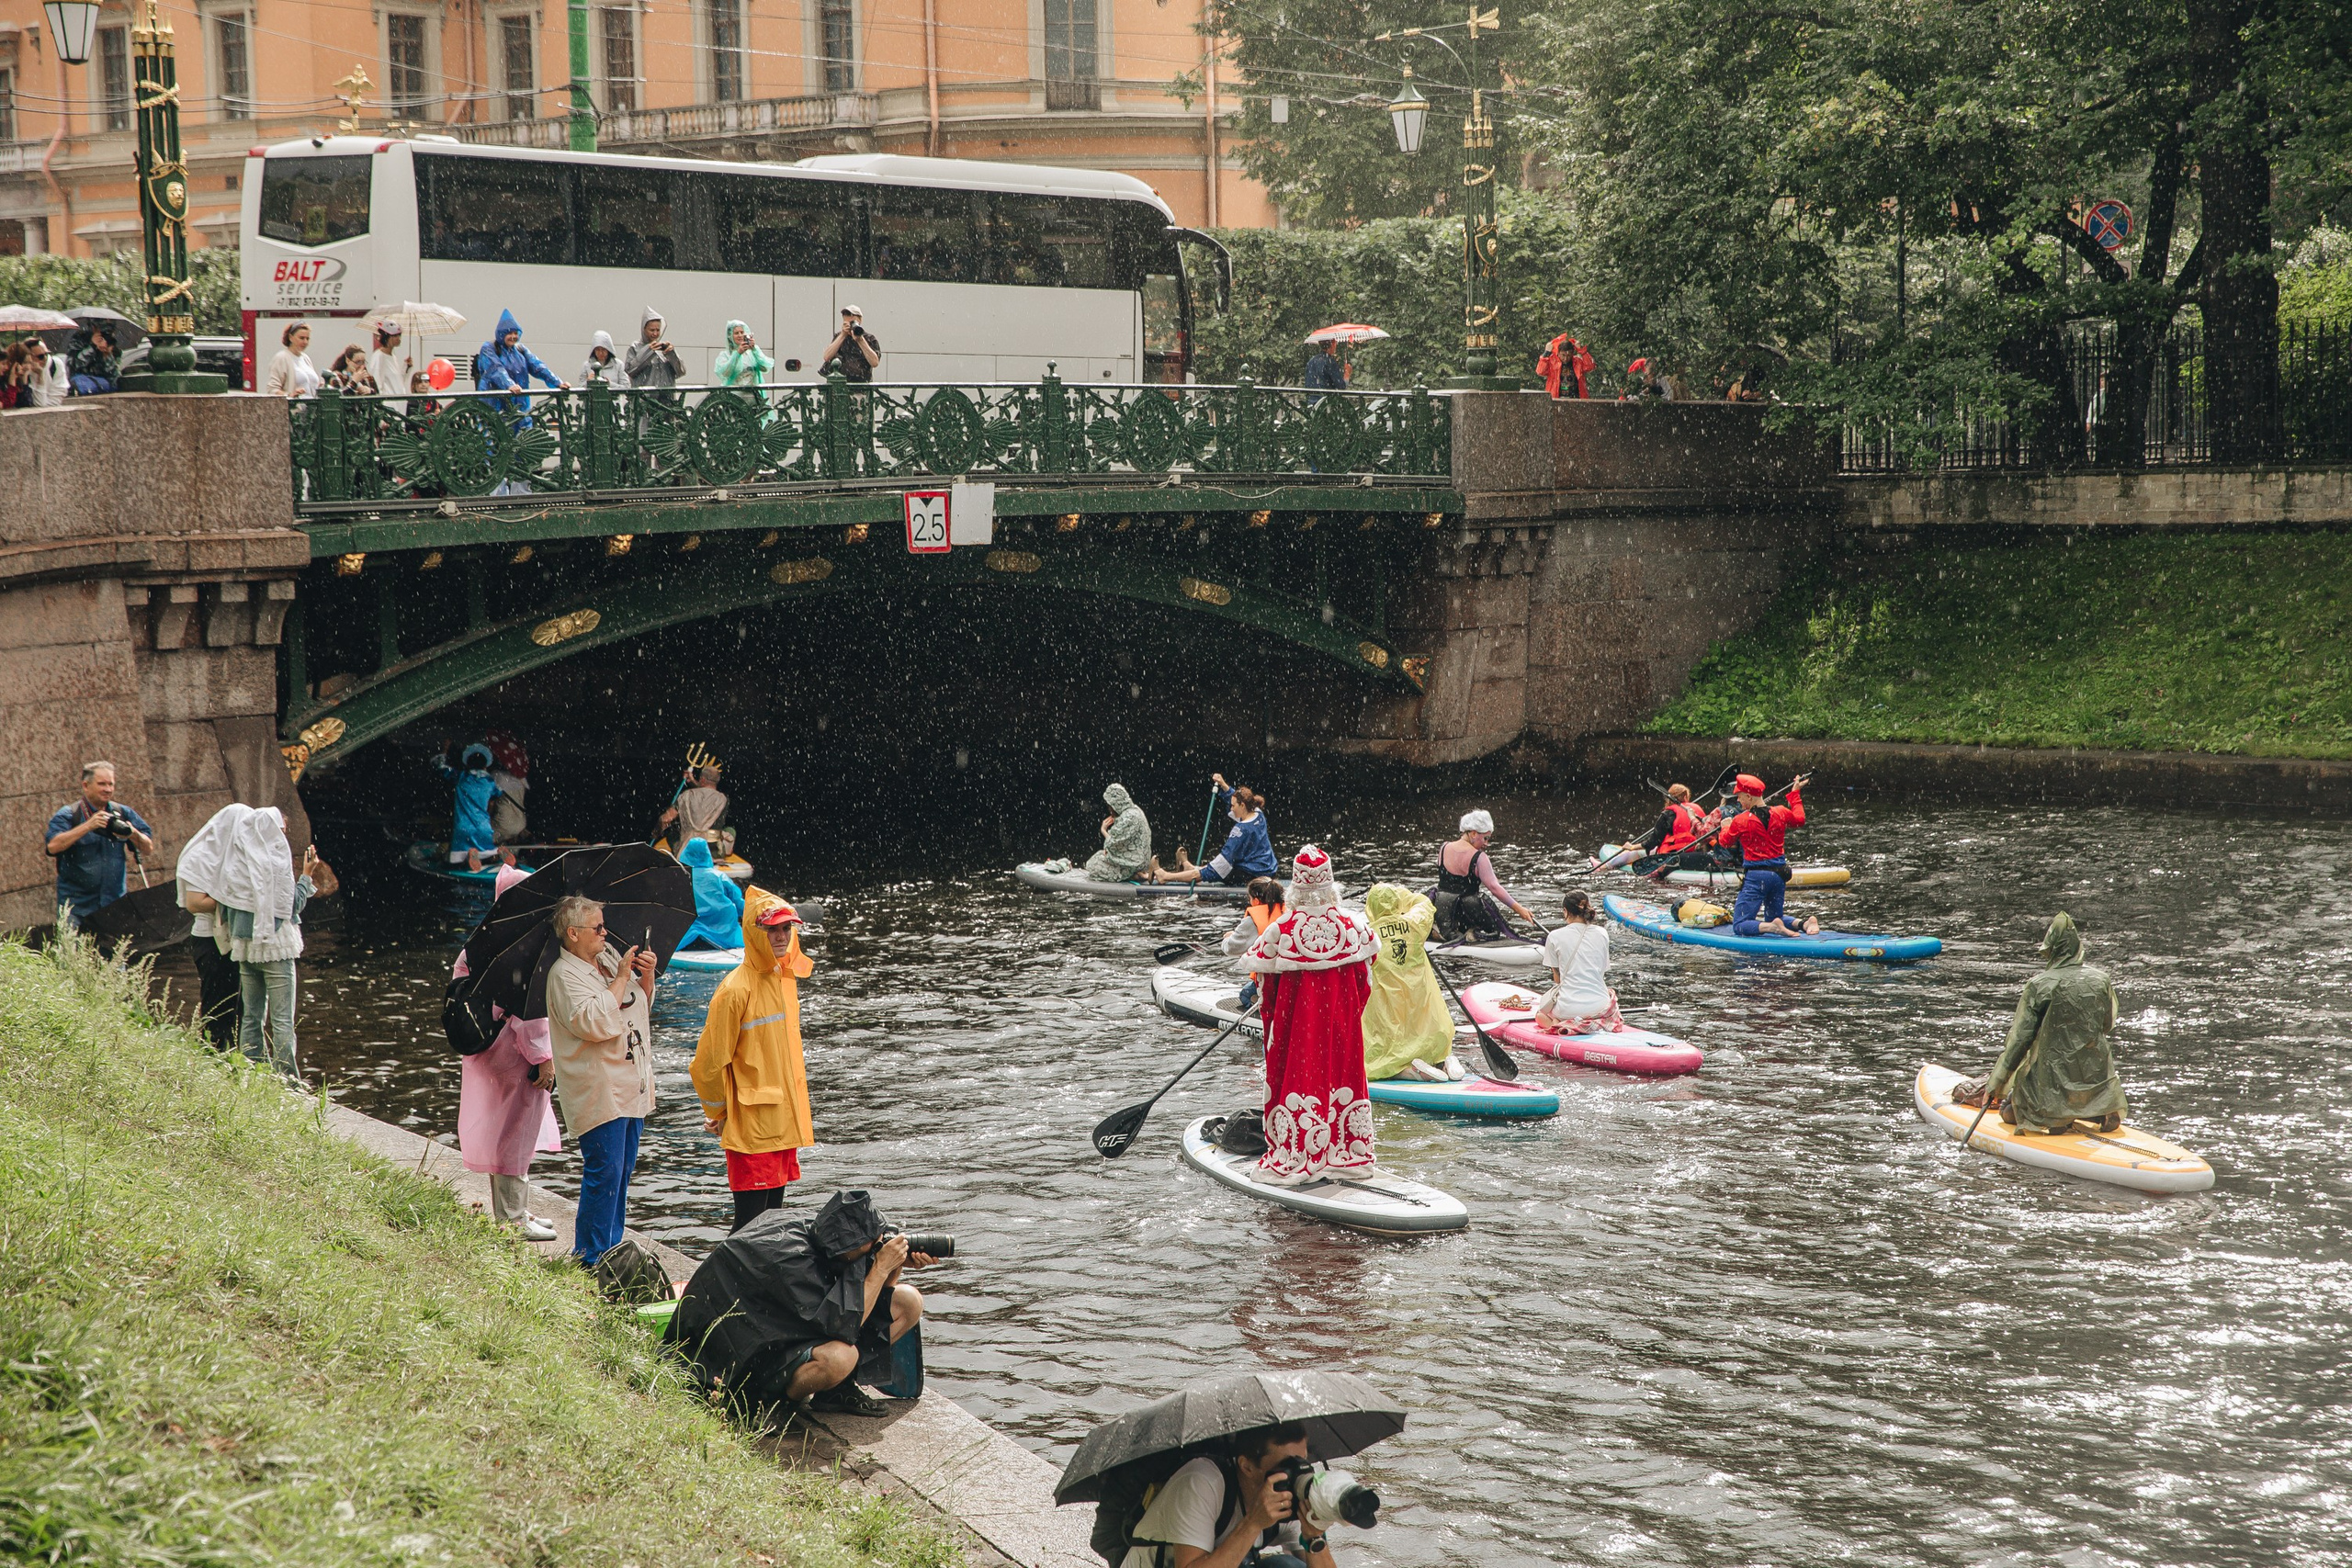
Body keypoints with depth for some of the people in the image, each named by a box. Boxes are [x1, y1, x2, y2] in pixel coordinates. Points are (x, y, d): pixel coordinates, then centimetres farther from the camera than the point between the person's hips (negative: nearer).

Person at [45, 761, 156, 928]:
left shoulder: (123, 814, 11)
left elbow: (148, 849, 8)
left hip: (115, 903, 3)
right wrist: (88, 826, -23)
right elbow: (53, 846, -19)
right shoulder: (68, 814, -2)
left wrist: (134, 834, -14)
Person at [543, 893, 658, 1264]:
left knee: (623, 1171, 14)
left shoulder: (610, 957, 12)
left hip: (629, 1087, 9)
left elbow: (641, 1007, 23)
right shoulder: (565, 975, -12)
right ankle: (591, 1258, -2)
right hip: (598, 1091, -9)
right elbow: (595, 1023, -26)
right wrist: (621, 977, -19)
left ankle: (612, 1248, 23)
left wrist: (646, 976, 4)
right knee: (605, 1172, -9)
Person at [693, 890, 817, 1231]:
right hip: (752, 1126, -8)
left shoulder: (786, 978, 9)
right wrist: (719, 1116, -1)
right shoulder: (736, 989, -16)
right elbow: (709, 1064, -12)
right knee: (751, 1223, -7)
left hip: (783, 1123, 8)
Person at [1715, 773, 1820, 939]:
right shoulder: (1781, 813, 2)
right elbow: (1799, 820, 25)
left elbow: (1725, 840, 9)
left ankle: (1773, 927, -30)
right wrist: (1795, 794, 38)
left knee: (1740, 926, -5)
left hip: (1755, 876, -6)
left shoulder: (1740, 820, -10)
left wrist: (1726, 826, 32)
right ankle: (1805, 922, -5)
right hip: (1779, 874, 6)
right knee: (1774, 918, 22)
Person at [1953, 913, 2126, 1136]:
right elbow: (2108, 1025, 12)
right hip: (2097, 1079, 3)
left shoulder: (2039, 986, -13)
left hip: (2054, 1080, -3)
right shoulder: (2101, 980, -3)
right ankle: (2101, 1115, -2)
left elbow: (2018, 1040, -11)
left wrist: (1995, 1084, -4)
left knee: (2009, 1113, 19)